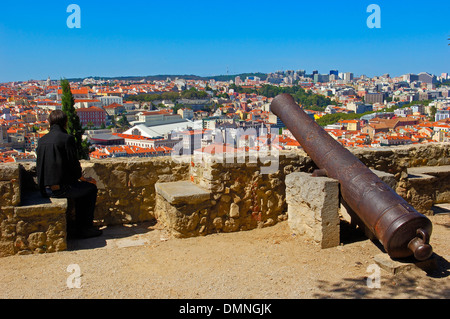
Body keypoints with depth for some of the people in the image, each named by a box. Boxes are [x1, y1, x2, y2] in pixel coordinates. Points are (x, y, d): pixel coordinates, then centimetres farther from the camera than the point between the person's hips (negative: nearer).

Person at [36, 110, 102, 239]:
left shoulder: (42, 140, 10)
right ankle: (85, 228, 17)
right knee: (91, 188, 14)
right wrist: (82, 178, 8)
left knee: (81, 189, 28)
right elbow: (73, 164, -12)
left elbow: (40, 165, 17)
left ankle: (79, 227, 28)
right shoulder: (67, 138, -11)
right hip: (61, 188, -8)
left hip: (45, 189, 8)